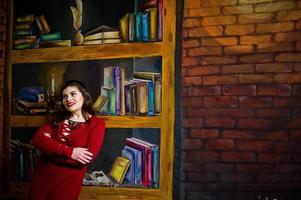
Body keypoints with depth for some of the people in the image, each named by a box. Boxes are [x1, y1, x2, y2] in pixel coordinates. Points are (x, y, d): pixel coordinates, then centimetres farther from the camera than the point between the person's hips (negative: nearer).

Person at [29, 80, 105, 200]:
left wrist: (50, 150, -15)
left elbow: (89, 157, -19)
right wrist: (70, 152, -21)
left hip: (67, 183, -4)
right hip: (41, 177, 4)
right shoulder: (57, 118, 8)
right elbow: (37, 140, -8)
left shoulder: (96, 123, -5)